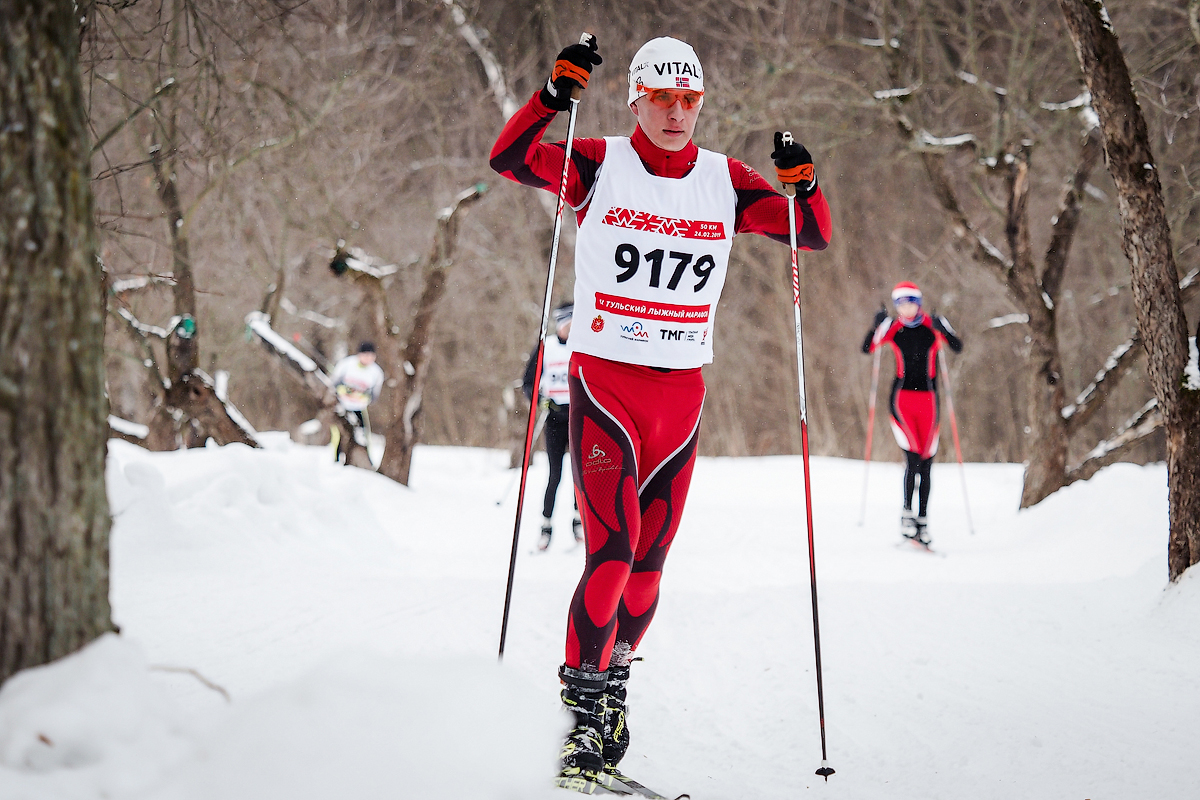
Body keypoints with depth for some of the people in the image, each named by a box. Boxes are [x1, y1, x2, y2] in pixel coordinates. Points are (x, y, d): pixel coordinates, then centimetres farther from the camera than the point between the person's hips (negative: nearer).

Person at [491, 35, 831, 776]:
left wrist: (803, 186, -14)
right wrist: (554, 97, -28)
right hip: (604, 382, -4)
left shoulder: (725, 181, 5)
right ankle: (582, 706, -8)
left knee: (649, 560, 9)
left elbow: (815, 235, 6)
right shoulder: (601, 166, -3)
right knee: (612, 549, -15)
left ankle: (612, 683, 27)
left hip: (682, 392, 4)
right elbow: (509, 159, -14)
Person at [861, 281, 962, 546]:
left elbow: (958, 347, -11)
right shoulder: (892, 327, 2)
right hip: (901, 397, -1)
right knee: (913, 459, -15)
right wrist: (876, 327, -18)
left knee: (926, 463, 4)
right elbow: (866, 349, -4)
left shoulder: (933, 324, -1)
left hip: (928, 399, 1)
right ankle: (907, 513, -4)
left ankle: (923, 521, 12)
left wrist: (943, 330, -27)